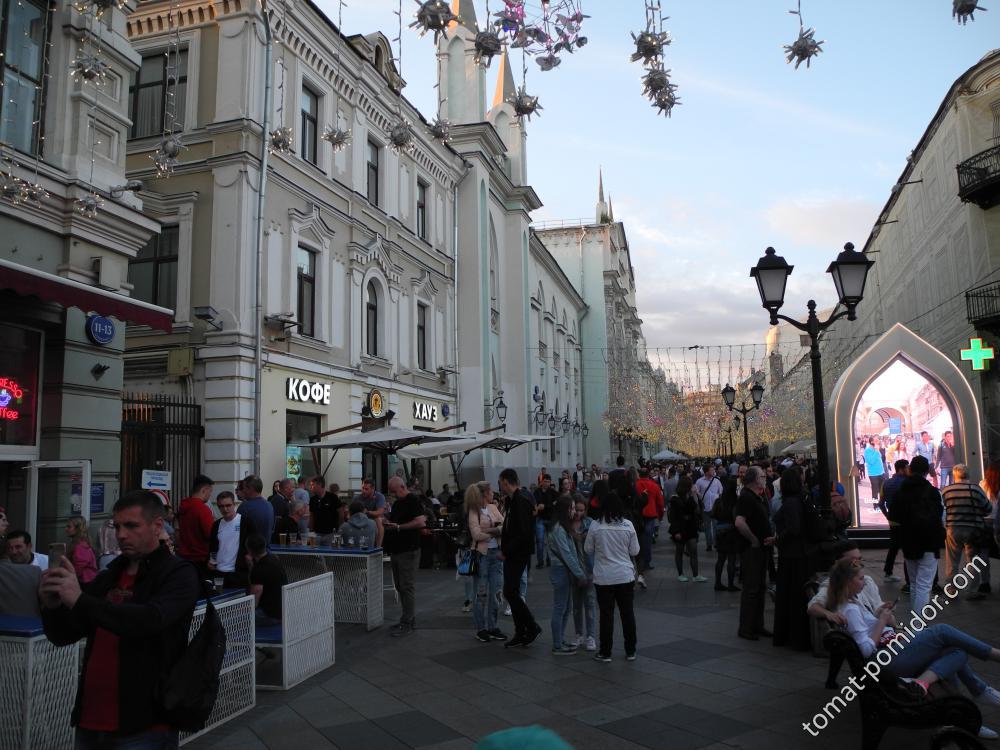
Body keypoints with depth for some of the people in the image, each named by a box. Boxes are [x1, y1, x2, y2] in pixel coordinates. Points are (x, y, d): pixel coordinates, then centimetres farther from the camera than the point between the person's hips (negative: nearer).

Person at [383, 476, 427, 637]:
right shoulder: (396, 503, 18)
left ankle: (407, 623, -2)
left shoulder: (413, 501, -10)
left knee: (407, 587, -6)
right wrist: (387, 524, 4)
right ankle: (409, 619, 21)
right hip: (396, 550, 9)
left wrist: (397, 527, -19)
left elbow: (420, 522, -21)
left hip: (408, 551, -9)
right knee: (400, 587, 13)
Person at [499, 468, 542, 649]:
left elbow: (523, 532, -25)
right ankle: (521, 633, 19)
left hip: (518, 554, -10)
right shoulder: (514, 499, 12)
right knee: (512, 593, 12)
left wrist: (506, 551, -19)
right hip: (512, 554, 10)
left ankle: (533, 627, 5)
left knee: (510, 592, -8)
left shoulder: (521, 500, -19)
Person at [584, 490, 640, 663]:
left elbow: (588, 550, -2)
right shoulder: (627, 525, -7)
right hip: (625, 576, 2)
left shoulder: (595, 526, -11)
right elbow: (634, 551, -1)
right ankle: (630, 651, 21)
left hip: (603, 578, -1)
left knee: (606, 615, 7)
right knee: (627, 613, 12)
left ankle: (605, 653, 15)